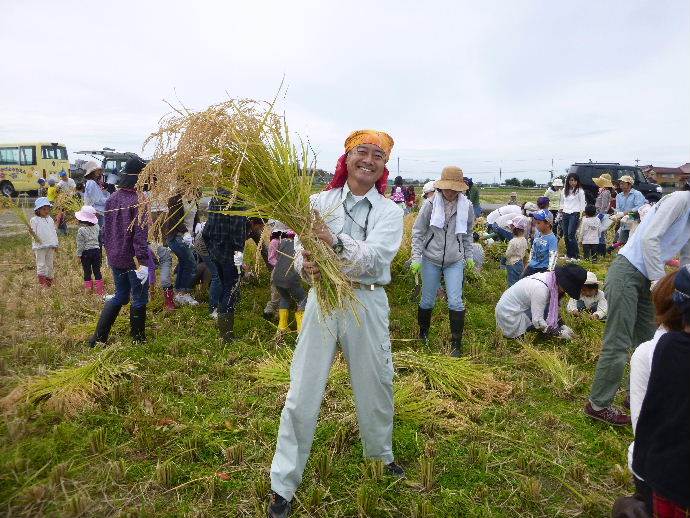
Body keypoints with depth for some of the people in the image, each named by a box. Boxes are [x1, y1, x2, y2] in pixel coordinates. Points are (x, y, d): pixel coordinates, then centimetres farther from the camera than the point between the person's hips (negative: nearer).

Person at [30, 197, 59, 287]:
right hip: (39, 246, -5)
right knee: (41, 265, -5)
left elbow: (54, 232, 16)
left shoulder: (50, 220, 13)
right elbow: (34, 233, -6)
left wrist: (55, 244, 13)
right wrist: (34, 236, -29)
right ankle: (42, 282, -3)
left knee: (50, 264, 10)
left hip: (50, 246, 5)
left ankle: (49, 282, 17)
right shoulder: (34, 220, -3)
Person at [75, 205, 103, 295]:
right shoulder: (96, 227, 1)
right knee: (97, 270, 8)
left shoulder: (81, 230, -12)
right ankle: (100, 289, 9)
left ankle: (88, 288, 10)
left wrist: (79, 255, -3)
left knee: (87, 271, 5)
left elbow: (80, 244, -9)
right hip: (96, 250, 4)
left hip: (86, 252, -4)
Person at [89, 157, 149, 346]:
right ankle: (138, 340, 20)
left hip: (115, 258, 7)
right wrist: (142, 261, -20)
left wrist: (109, 250, 21)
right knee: (139, 299, 8)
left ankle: (98, 337, 22)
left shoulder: (112, 199, 6)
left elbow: (106, 229, 12)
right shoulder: (138, 200, -17)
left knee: (120, 296, 21)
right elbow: (140, 234, -21)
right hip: (133, 260, -7)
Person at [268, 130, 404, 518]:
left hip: (368, 303, 1)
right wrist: (306, 266, -30)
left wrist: (336, 242, -33)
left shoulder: (389, 211, 0)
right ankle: (283, 486, 18)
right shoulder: (320, 202, 2)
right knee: (303, 393, 2)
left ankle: (381, 454, 45)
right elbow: (303, 249, -7)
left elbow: (374, 258, -16)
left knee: (376, 386, 16)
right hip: (323, 299, 0)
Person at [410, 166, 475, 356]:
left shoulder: (467, 207, -2)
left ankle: (456, 344, 8)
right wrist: (416, 257, -7)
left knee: (455, 302, -5)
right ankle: (423, 334, 35)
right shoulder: (431, 205, -8)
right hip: (431, 260, 0)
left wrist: (469, 256, 13)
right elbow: (418, 232, -2)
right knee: (428, 301, 10)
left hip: (455, 262, 1)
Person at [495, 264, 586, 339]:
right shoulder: (540, 288, -30)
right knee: (548, 310, -17)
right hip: (509, 315, -9)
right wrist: (560, 333, -21)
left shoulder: (552, 279, -4)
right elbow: (537, 321, -28)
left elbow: (556, 308, 7)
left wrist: (562, 325, -5)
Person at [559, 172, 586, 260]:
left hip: (574, 214, -5)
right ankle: (568, 254, 15)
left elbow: (582, 204, -2)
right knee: (565, 235, 5)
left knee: (571, 235, -13)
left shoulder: (580, 191, -1)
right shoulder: (564, 191, 13)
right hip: (565, 214, 5)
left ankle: (576, 255, -6)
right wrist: (562, 213, 13)